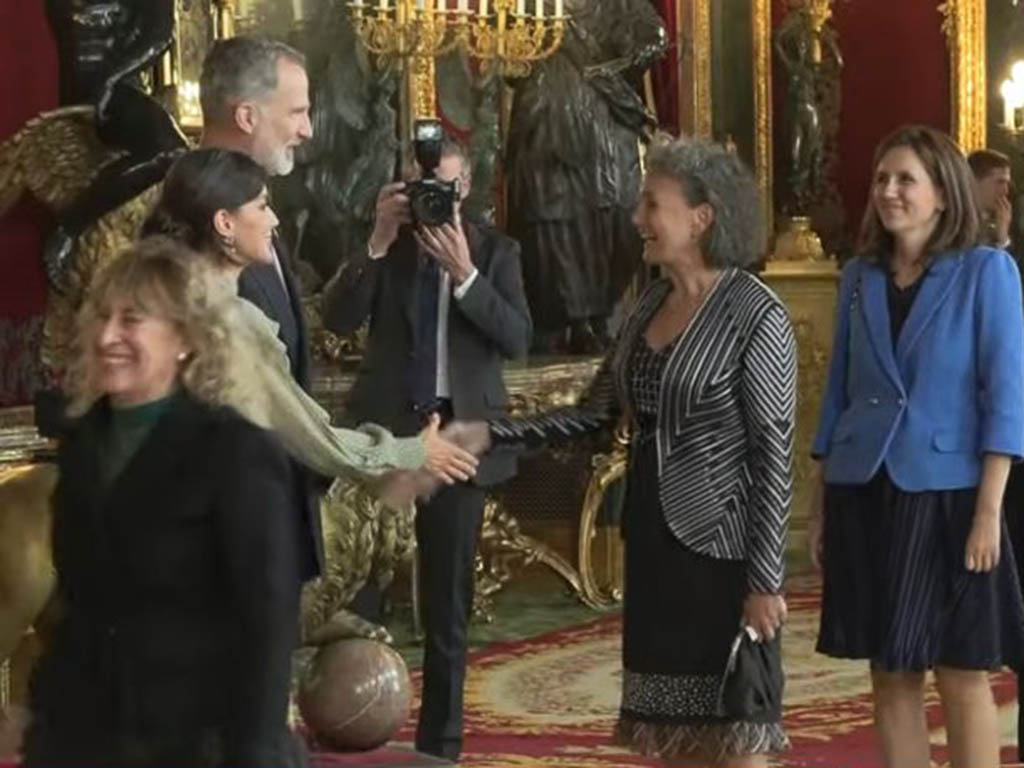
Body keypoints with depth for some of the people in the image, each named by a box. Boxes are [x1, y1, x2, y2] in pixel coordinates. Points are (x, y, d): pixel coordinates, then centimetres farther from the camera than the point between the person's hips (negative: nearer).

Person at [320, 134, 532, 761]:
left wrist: (465, 274, -20)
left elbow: (518, 340, -9)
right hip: (387, 428, 0)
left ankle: (440, 740, 18)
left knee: (449, 593, 9)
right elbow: (338, 318, -9)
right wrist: (380, 241, -18)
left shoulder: (495, 252, 3)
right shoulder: (385, 246, 4)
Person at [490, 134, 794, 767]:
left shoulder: (756, 315, -12)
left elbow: (775, 455, -14)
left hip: (719, 548, -7)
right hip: (653, 541, 7)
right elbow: (596, 413, 11)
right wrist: (489, 433, 1)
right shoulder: (651, 305, 9)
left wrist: (765, 579, -16)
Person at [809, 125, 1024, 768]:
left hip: (946, 495, -4)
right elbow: (840, 390, 13)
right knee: (890, 675, 8)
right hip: (864, 495, 4)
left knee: (963, 675, 2)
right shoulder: (859, 276, 8)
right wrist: (823, 504, 10)